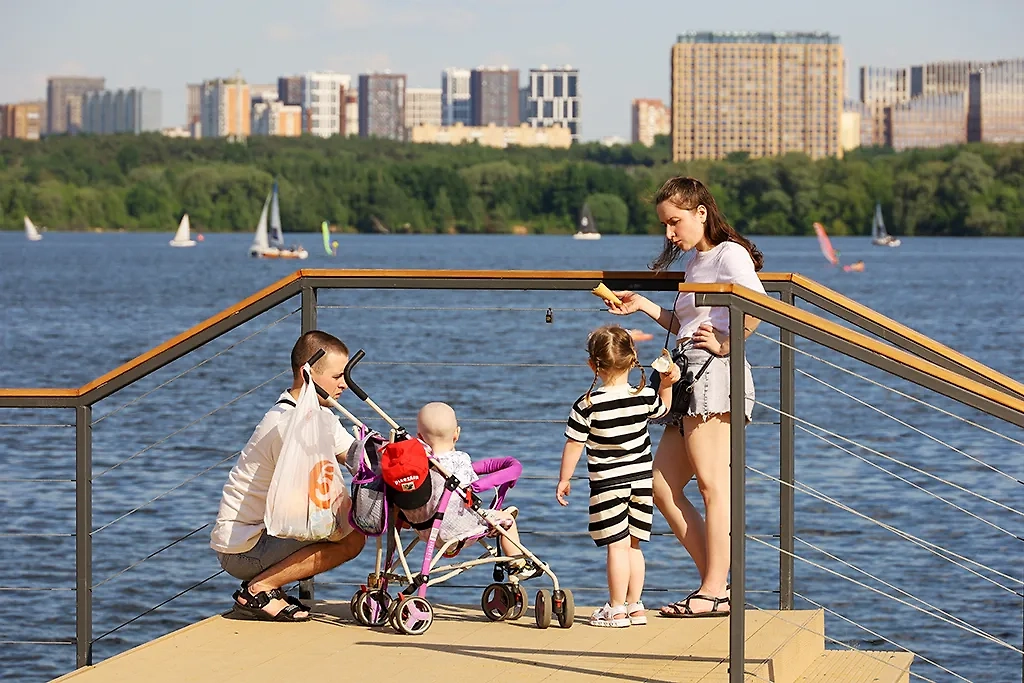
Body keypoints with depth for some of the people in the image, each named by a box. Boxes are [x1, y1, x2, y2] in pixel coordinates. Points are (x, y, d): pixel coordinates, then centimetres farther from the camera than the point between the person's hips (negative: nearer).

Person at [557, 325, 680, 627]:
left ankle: (616, 610, 3)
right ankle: (635, 606, 19)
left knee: (617, 546, -1)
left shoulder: (588, 405, -13)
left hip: (608, 484, -4)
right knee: (633, 545, 14)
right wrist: (667, 383, 23)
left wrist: (564, 479, 2)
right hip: (641, 481, 4)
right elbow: (663, 407, 21)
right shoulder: (645, 397, -3)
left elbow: (573, 445, -7)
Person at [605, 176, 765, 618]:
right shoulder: (695, 263, 22)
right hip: (689, 381, 10)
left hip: (715, 372, -10)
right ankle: (715, 579, 8)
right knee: (662, 486, 6)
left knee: (712, 484, -9)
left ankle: (715, 592, -8)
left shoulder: (729, 254, -7)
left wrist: (725, 345, -16)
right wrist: (642, 305, 23)